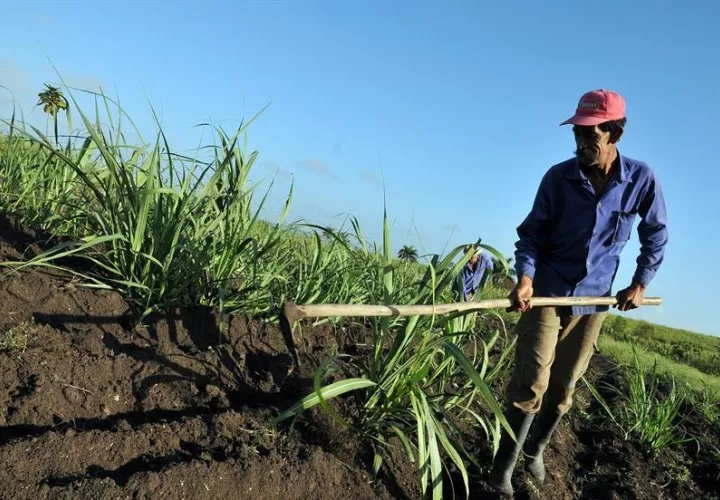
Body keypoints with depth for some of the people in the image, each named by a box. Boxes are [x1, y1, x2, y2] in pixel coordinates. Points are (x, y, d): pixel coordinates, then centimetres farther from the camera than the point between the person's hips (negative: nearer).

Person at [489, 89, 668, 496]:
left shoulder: (642, 179, -8)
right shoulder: (559, 177, -11)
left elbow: (656, 234, 7)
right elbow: (532, 231, -6)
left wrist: (641, 283, 4)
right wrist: (525, 276, -22)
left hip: (593, 299, 2)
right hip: (546, 291, -2)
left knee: (563, 388, 11)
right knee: (531, 382, -7)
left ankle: (535, 450, 35)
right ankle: (504, 468, 6)